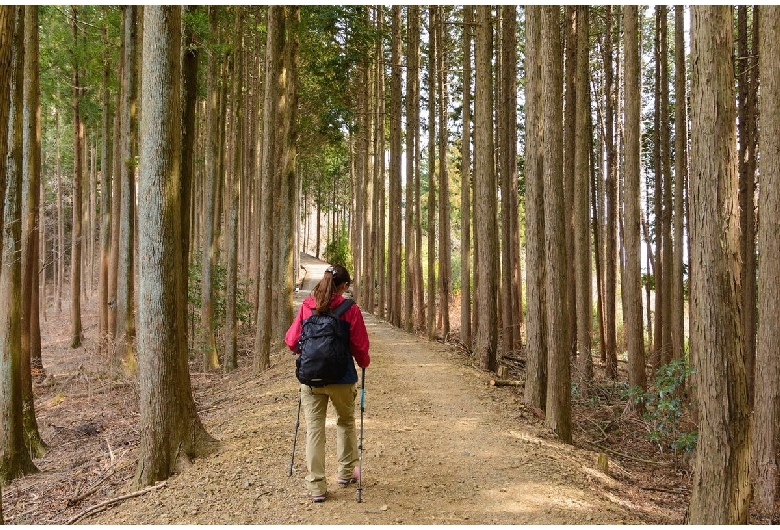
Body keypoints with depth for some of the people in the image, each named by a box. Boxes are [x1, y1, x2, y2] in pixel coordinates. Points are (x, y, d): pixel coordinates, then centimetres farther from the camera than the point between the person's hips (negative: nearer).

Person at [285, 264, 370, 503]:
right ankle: (346, 472, 35)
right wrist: (364, 363, 15)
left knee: (314, 429, 8)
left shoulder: (306, 307, -3)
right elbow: (360, 345, -6)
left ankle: (316, 486, 11)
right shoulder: (350, 310, -10)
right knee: (346, 421, 22)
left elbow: (291, 340, -1)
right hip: (341, 378, -1)